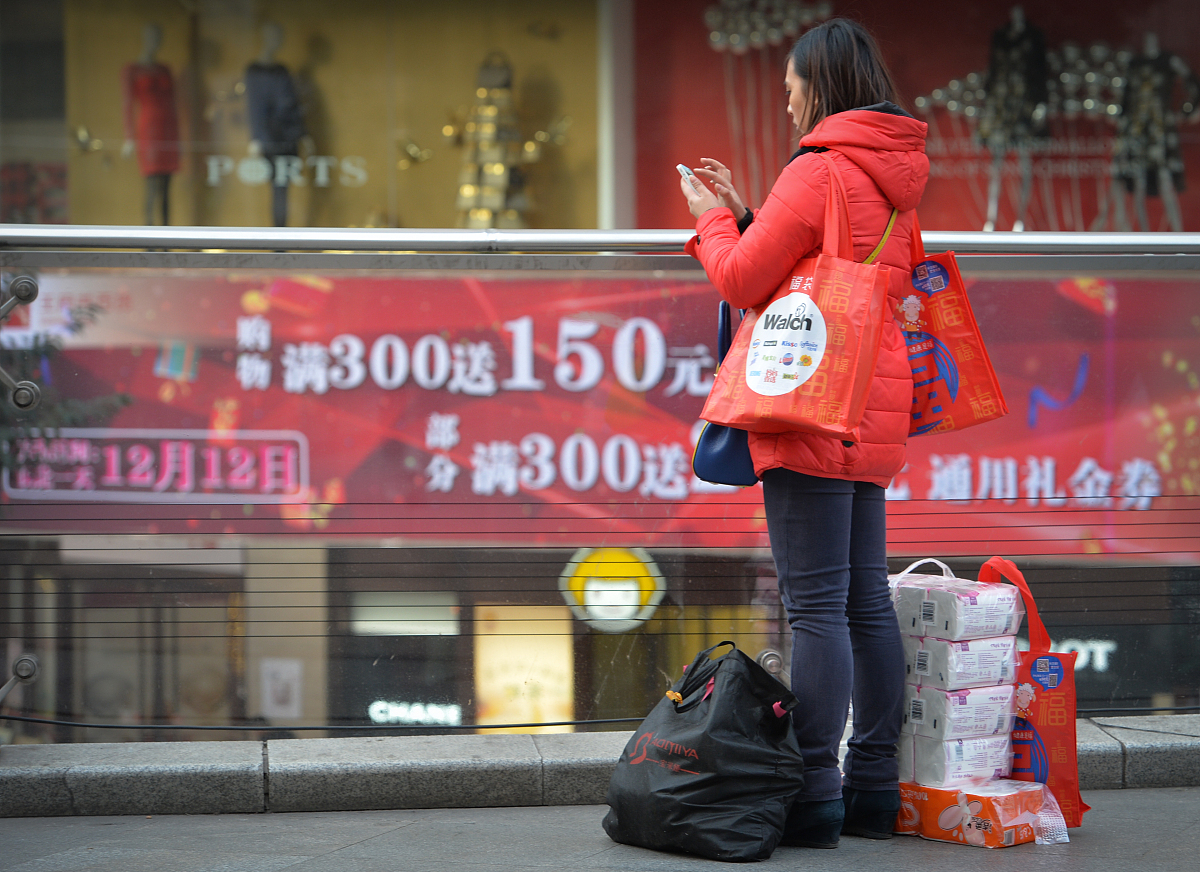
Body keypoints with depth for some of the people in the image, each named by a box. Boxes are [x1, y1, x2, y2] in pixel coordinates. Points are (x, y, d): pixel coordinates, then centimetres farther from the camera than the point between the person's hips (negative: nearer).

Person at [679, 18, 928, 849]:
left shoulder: (818, 170, -11)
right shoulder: (895, 174, 17)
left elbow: (744, 281, -9)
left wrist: (713, 222, 10)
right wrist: (743, 213, 20)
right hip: (874, 413, 9)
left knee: (817, 606, -9)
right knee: (867, 600, 11)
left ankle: (815, 795, -8)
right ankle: (875, 787, 15)